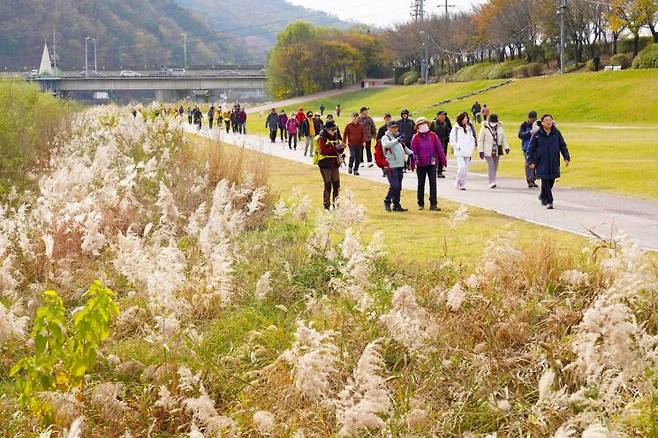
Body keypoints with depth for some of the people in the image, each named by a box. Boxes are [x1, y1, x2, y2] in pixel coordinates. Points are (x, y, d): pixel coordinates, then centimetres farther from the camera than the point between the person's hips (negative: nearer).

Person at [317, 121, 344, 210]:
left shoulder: (335, 137, 13)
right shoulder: (322, 138, -8)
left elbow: (338, 152, 16)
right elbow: (323, 151, -21)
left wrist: (340, 148, -6)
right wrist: (335, 147, -26)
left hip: (334, 164, 7)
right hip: (325, 164, -7)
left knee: (336, 185, 7)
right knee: (328, 185, -5)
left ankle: (335, 203, 17)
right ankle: (326, 205, 2)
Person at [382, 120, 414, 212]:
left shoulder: (398, 138, 20)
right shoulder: (385, 138, -4)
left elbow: (404, 148, 29)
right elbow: (387, 144, -27)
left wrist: (411, 153, 9)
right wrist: (397, 140, -42)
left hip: (400, 166, 8)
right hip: (391, 166, -8)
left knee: (399, 187, 9)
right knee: (394, 186, -14)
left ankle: (396, 205, 16)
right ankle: (387, 202, 3)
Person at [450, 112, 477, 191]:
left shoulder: (469, 128, 11)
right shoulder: (456, 128, -4)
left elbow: (472, 138, 20)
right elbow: (452, 140, -2)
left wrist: (472, 147, 8)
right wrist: (457, 147, -9)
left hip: (468, 152, 5)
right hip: (459, 152, -5)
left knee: (466, 169, 5)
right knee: (462, 167, -19)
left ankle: (462, 184, 15)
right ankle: (458, 183, -2)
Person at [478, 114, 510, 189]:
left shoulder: (500, 128, 7)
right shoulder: (484, 128, -5)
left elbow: (504, 138, 13)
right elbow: (480, 140, -3)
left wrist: (506, 147, 2)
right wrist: (481, 151, -8)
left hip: (497, 151, 4)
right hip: (488, 151, -4)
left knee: (495, 167, 10)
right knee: (491, 166, -13)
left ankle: (492, 182, 21)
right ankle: (492, 182, -16)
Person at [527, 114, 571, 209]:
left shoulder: (556, 133, 3)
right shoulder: (537, 135, -4)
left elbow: (563, 146, 8)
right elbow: (531, 148, 1)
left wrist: (566, 158, -1)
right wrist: (531, 161, -4)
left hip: (554, 163, 3)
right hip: (542, 163, -3)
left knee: (551, 181, 10)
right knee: (545, 182, -11)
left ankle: (543, 196, 35)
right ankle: (549, 201, -5)